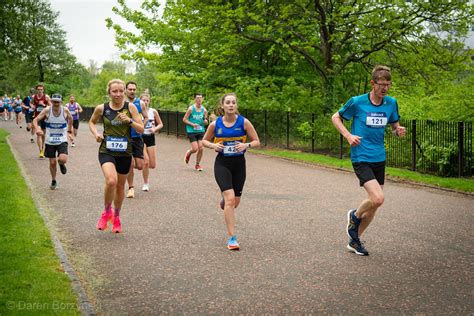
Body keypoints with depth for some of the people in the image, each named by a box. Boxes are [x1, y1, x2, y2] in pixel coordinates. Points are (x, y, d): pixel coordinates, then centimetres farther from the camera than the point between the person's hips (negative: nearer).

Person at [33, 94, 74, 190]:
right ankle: (53, 181, 29)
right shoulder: (47, 110, -10)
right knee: (52, 163, 6)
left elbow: (70, 119, 14)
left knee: (63, 159, -21)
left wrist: (69, 131, 17)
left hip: (62, 140, 0)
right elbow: (35, 120, -10)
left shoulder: (65, 111, -7)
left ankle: (61, 164, 18)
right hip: (50, 141, 1)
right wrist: (37, 129, -29)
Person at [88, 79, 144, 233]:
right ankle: (106, 212, 0)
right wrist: (96, 133, -3)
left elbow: (141, 129, -5)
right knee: (111, 181, -26)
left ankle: (116, 216, 38)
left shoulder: (130, 107, -5)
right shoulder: (101, 108, -4)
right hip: (106, 151, -2)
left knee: (120, 186, 14)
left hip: (124, 152, 2)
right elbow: (91, 122, 16)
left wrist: (129, 121, -22)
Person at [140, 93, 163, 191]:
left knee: (152, 165, 2)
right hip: (141, 137, -3)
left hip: (150, 138, 3)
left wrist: (155, 129, -10)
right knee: (146, 162, -15)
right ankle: (145, 184, 5)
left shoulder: (153, 111, 2)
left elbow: (160, 124, 9)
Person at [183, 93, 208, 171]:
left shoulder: (204, 110, 4)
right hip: (191, 131, -3)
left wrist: (205, 121, -9)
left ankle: (197, 164, 15)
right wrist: (192, 124, -16)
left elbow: (206, 122, 15)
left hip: (201, 131, 3)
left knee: (200, 148, -5)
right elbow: (184, 119, -4)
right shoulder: (191, 109, -7)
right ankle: (188, 153, 26)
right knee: (195, 149, -10)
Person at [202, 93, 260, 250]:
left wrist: (246, 145, -20)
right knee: (230, 198, -16)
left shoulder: (244, 122, -6)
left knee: (235, 202, 10)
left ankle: (224, 202, 50)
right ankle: (232, 237, -10)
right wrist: (213, 145, -11)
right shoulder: (215, 124, -4)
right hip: (222, 163, -2)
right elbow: (204, 140, 11)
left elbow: (256, 141, 0)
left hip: (239, 163, 2)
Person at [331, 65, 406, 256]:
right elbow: (336, 117, 3)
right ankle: (355, 216, 12)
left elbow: (395, 126, 16)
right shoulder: (357, 102, -10)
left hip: (379, 159, 6)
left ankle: (355, 240, 28)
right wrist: (348, 136, -12)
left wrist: (399, 131, -9)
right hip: (361, 158, -6)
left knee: (374, 204, 10)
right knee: (377, 199, -20)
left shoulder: (391, 103, 3)